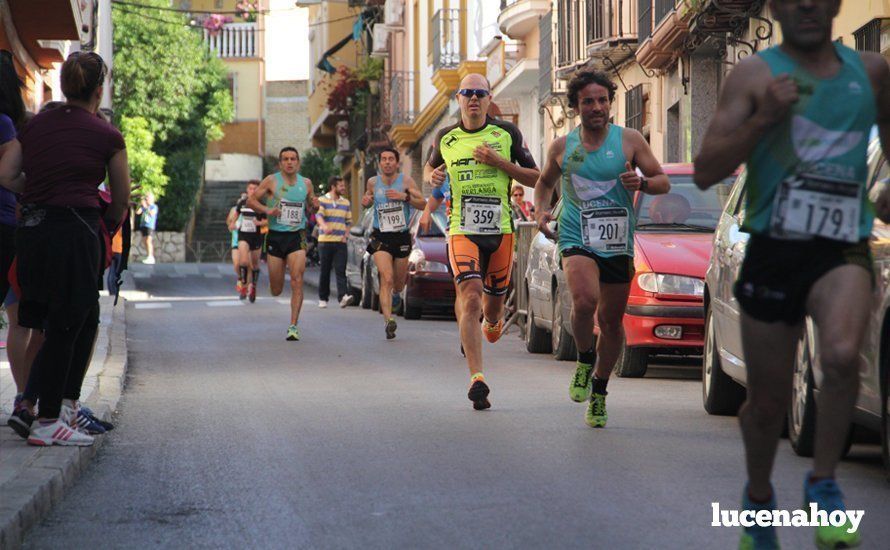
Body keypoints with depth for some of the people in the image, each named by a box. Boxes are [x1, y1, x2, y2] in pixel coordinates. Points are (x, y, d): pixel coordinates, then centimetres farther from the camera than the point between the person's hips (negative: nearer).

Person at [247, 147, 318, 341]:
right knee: (276, 290, 5)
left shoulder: (306, 183, 8)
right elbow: (251, 200, 1)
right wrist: (267, 210, -16)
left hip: (297, 237, 1)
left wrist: (314, 206, -3)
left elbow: (310, 207, 21)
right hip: (276, 236, -1)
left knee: (297, 281, -16)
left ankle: (293, 326, -12)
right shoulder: (271, 181, 0)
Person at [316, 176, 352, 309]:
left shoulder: (346, 203, 15)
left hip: (340, 242, 2)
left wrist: (345, 235, 1)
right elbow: (319, 215, -14)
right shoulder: (322, 200, 2)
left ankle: (343, 296, -23)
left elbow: (349, 221, 19)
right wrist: (324, 226, -35)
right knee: (325, 271, 3)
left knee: (341, 270, -11)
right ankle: (323, 298, 12)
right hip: (325, 241, -2)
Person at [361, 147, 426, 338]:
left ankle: (395, 294, 50)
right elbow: (368, 202, 22)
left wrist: (405, 197, -20)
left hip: (402, 237, 1)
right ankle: (388, 320, -26)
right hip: (380, 237, -1)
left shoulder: (406, 181, -2)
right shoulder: (373, 182, 4)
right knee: (386, 279, -20)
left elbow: (423, 204, -5)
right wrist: (365, 202, -2)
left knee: (398, 284, 12)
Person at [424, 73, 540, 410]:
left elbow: (536, 178, 4)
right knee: (470, 298, -20)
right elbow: (430, 167, 27)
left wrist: (499, 162, -10)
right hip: (462, 231, -1)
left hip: (500, 231, 1)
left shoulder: (507, 134, 3)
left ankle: (493, 321, 51)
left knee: (493, 306, 11)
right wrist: (432, 175, 3)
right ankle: (477, 379, -25)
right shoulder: (446, 139, 7)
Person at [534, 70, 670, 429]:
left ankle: (599, 391, 27)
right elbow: (545, 182, 23)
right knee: (585, 300, -28)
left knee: (612, 322, 6)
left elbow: (663, 182, 2)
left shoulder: (629, 140, 1)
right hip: (576, 241, -1)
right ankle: (585, 359, 0)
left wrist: (642, 182, -20)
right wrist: (541, 211, 4)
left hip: (618, 246, 1)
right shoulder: (562, 147, 5)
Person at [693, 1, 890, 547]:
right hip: (773, 251, 0)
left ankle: (824, 482, -8)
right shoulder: (755, 74, -1)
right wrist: (764, 118, -18)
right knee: (768, 401, 10)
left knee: (842, 356, -30)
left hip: (843, 250, 0)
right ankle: (759, 495, 39)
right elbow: (706, 172, -8)